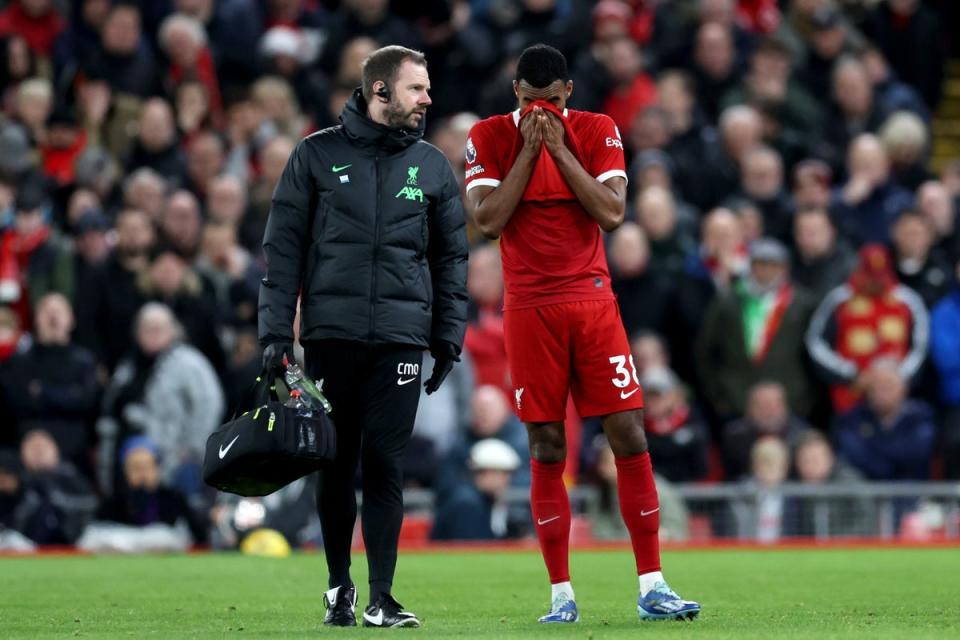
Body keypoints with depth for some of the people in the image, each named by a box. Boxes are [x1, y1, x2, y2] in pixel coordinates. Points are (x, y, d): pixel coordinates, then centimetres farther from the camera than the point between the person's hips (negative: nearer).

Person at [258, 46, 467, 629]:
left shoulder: (432, 165, 10)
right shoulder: (318, 154, 4)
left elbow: (452, 256, 14)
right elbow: (284, 245, 4)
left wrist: (449, 338, 6)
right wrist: (276, 329, -3)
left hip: (401, 336, 1)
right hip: (331, 333, -1)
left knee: (384, 466, -5)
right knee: (337, 466, 5)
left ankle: (382, 598, -2)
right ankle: (340, 588, 18)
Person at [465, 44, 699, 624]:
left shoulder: (597, 131, 3)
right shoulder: (490, 137, 1)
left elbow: (612, 213, -8)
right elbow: (488, 221, -10)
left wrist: (559, 147, -11)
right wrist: (529, 149, -11)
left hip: (594, 302, 1)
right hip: (530, 309, -1)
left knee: (630, 437, -5)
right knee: (547, 451, -1)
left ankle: (651, 587, 0)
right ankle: (561, 594, 4)